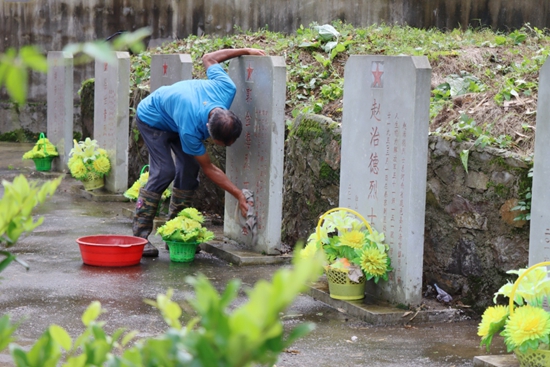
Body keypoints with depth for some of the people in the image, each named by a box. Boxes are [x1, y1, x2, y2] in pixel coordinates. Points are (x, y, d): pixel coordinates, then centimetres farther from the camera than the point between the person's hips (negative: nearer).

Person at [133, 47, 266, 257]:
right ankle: (140, 235, -16)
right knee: (164, 171, -21)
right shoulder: (191, 129, -44)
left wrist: (245, 51, -4)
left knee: (189, 169, -4)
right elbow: (209, 169, -28)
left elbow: (208, 59, -12)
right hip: (152, 119, -7)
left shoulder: (226, 89, -32)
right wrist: (239, 196, -27)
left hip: (173, 114, 7)